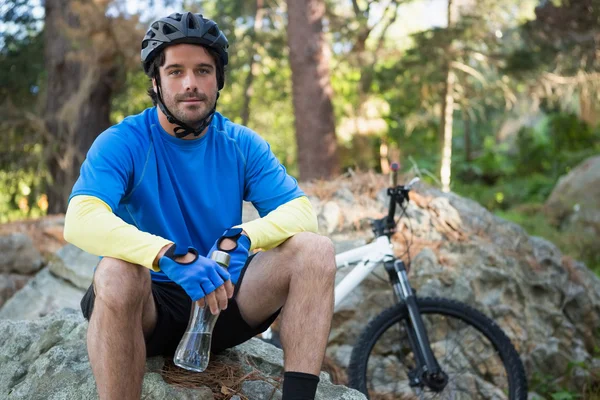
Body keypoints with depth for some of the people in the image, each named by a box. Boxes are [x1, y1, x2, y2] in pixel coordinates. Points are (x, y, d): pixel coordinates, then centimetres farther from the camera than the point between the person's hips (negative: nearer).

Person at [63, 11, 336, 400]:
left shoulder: (242, 145, 2)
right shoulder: (122, 142, -10)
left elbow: (301, 210, -7)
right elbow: (80, 221, -27)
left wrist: (241, 238, -28)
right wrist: (173, 258, -41)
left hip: (223, 298, 4)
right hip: (153, 309, -3)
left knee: (316, 250, -18)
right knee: (117, 273, -37)